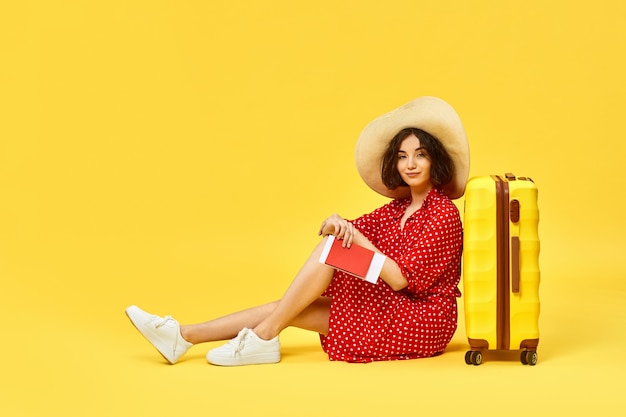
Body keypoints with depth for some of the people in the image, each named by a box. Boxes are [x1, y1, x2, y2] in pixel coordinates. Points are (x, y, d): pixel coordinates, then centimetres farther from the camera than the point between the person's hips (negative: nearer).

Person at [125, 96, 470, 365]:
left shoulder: (443, 213, -11)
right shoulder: (398, 208, 14)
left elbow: (401, 279, -18)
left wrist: (357, 238, -16)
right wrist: (336, 224, -13)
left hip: (421, 322, -8)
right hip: (388, 309, 8)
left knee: (331, 249, -17)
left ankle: (262, 337, -16)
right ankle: (182, 336, -11)